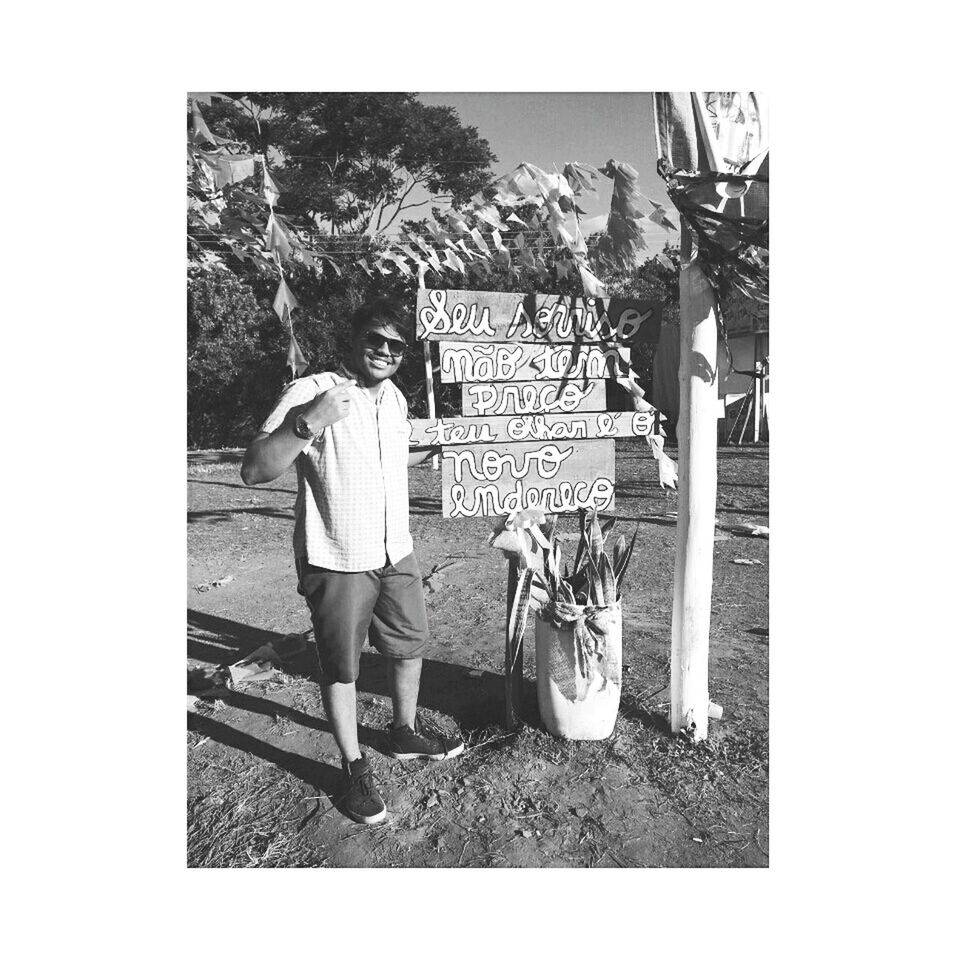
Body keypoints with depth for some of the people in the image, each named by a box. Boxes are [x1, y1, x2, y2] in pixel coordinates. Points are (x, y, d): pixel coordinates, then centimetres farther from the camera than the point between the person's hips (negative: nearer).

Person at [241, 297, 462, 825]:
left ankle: (406, 731, 45)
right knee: (341, 668, 9)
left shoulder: (395, 398, 6)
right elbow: (254, 470, -26)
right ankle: (353, 767, 30)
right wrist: (307, 423, -37)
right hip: (336, 562, -7)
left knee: (409, 646, 20)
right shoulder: (312, 392, -17)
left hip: (396, 553, 7)